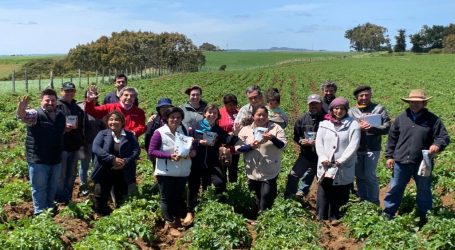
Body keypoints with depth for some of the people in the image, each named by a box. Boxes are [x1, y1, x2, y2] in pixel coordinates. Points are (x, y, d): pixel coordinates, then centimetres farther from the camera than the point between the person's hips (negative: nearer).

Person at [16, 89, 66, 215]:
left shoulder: (61, 115, 5)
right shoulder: (36, 114, -14)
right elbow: (23, 116, -38)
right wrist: (21, 109, -58)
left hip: (56, 159, 6)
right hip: (38, 160, -6)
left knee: (53, 187, 21)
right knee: (39, 188, 5)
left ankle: (50, 208, 39)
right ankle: (40, 213, 17)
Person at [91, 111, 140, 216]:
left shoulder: (130, 135, 6)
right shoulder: (102, 134, 3)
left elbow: (136, 150, -4)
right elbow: (95, 148, -13)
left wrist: (125, 161, -20)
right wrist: (112, 159, -23)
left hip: (122, 174, 1)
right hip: (104, 173, -1)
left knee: (121, 199, 10)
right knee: (100, 197, 1)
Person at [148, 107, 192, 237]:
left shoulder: (183, 130, 4)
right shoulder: (159, 133, -12)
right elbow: (151, 152, -15)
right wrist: (169, 156, -25)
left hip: (182, 171, 5)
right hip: (165, 172, -5)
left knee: (179, 197, 15)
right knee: (166, 198, 4)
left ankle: (177, 221, 29)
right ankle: (170, 225, 11)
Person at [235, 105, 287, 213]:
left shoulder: (276, 128, 1)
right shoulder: (246, 130, 4)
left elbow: (283, 145, -5)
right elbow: (238, 147, 1)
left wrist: (273, 138, -22)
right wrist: (250, 146, -15)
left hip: (270, 172, -2)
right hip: (253, 171, 2)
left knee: (267, 196, -8)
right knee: (258, 196, 14)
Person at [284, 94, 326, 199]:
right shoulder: (302, 119, 2)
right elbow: (296, 136, 10)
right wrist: (301, 141, -10)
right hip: (305, 155, 4)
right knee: (293, 175, 0)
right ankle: (288, 197, 13)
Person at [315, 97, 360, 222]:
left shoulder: (353, 125, 0)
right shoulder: (324, 124, 8)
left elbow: (353, 145, -7)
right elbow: (319, 142, 4)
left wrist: (341, 160, -15)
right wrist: (323, 158, -10)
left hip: (344, 168, -1)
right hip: (326, 166, 2)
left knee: (340, 193, 4)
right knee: (324, 192, 1)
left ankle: (334, 216, 17)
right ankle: (321, 217, 10)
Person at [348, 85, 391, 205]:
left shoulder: (379, 109, 1)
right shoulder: (351, 111, 8)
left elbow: (387, 127, -6)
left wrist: (372, 128, -21)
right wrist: (358, 127, -17)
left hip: (372, 148, -3)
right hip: (356, 148, 3)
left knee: (370, 176, -3)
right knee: (359, 176, 12)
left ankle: (374, 203, 10)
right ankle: (362, 201, 25)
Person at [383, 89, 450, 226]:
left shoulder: (432, 120, -4)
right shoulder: (401, 118, 2)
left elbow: (444, 137, -3)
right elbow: (392, 138, 8)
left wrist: (437, 145, -25)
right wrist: (389, 156, 5)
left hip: (422, 163, -1)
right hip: (401, 162, 1)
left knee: (424, 192, 14)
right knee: (394, 190, 9)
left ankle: (424, 219, 29)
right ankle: (387, 216, 21)